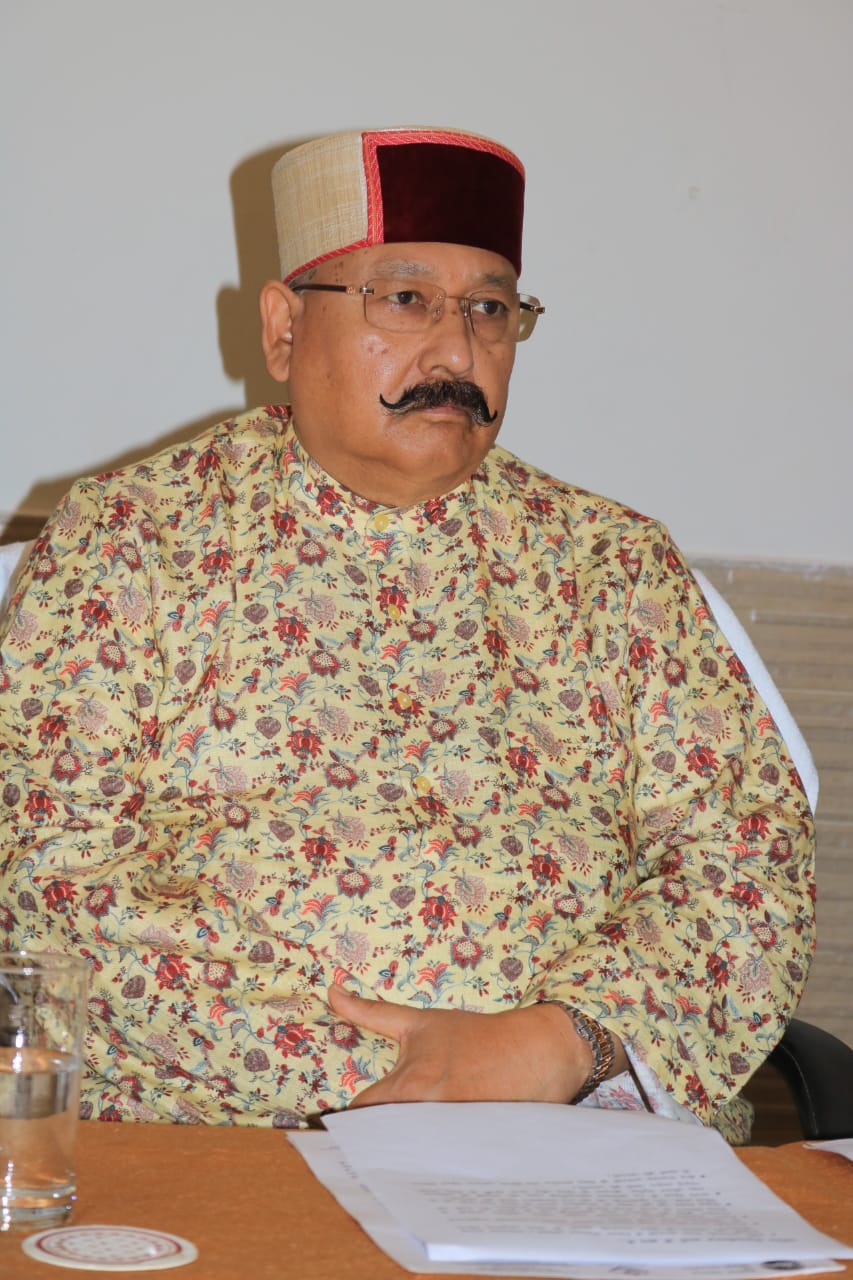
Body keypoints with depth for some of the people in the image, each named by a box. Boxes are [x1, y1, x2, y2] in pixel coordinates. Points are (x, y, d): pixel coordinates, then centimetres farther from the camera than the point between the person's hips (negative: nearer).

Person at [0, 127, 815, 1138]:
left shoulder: (618, 565, 15)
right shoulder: (128, 538, 7)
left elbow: (746, 855, 7)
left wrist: (560, 1044, -12)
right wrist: (358, 1075, -13)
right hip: (218, 1128, -1)